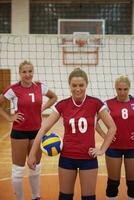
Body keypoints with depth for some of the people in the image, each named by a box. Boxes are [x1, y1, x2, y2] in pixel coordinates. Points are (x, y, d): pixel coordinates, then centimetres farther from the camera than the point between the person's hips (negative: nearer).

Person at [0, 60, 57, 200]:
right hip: (19, 132, -4)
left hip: (36, 131, 4)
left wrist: (43, 107, 2)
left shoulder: (40, 87, -1)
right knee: (18, 170, 5)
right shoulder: (13, 89, -11)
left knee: (35, 168, 18)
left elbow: (53, 97, 16)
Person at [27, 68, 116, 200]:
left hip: (88, 158, -1)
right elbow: (43, 129, -3)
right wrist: (32, 154, -6)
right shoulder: (62, 105, -6)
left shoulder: (95, 103, -9)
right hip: (67, 157, 1)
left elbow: (112, 127, 0)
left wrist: (102, 150, -4)